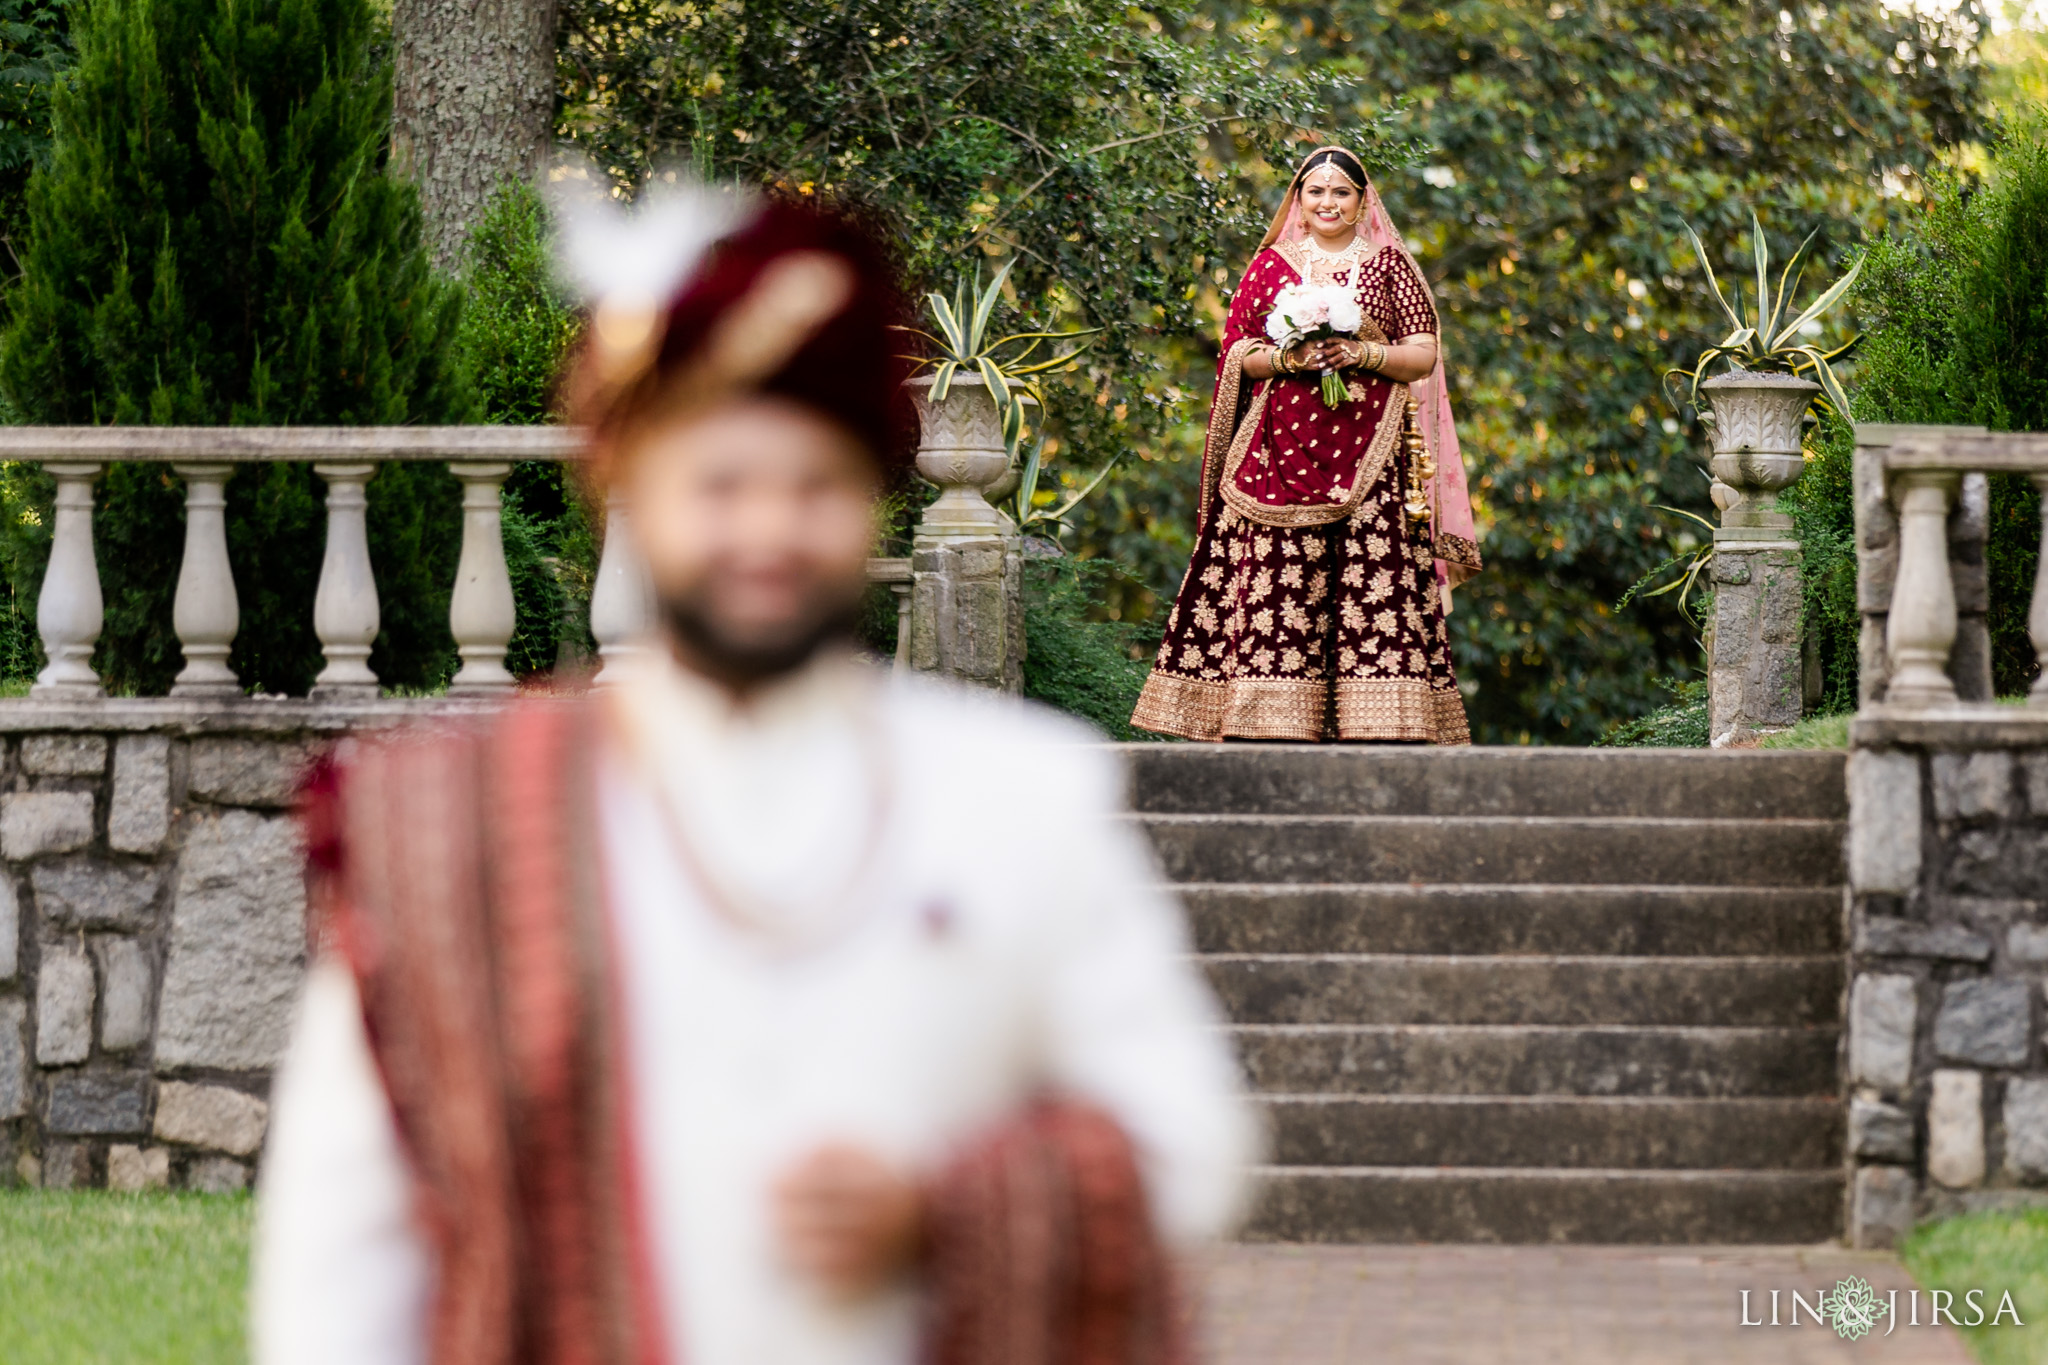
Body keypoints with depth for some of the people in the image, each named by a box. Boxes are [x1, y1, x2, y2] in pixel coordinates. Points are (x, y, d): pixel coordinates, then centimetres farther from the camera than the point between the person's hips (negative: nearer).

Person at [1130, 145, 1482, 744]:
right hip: (1281, 449, 1)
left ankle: (1378, 727, -12)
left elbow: (1424, 355, 7)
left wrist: (1363, 354, -9)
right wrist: (1287, 359, -9)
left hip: (1366, 454, -1)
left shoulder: (1389, 265, 12)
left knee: (1375, 580, -10)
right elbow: (1238, 353, 10)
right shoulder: (1270, 265, 14)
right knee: (1275, 579, -9)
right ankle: (1271, 723, -11)